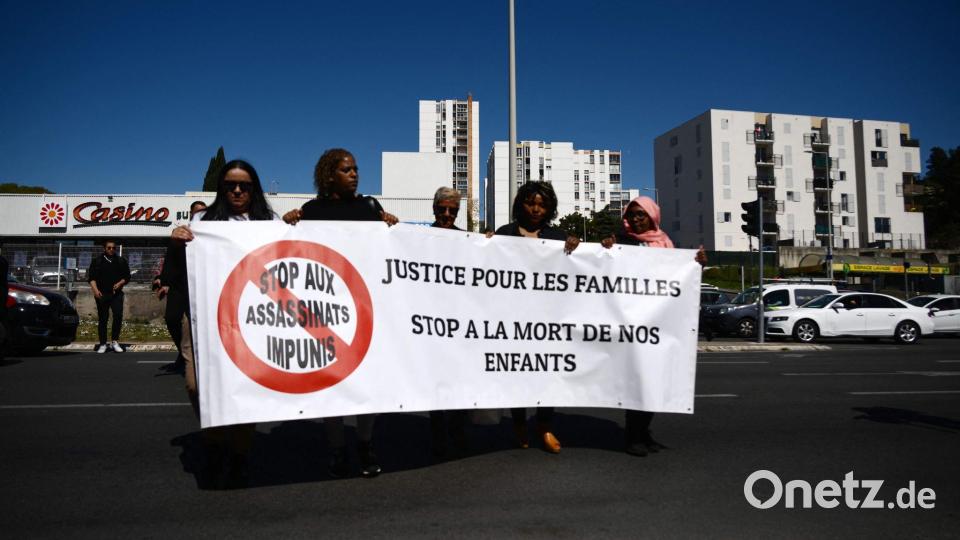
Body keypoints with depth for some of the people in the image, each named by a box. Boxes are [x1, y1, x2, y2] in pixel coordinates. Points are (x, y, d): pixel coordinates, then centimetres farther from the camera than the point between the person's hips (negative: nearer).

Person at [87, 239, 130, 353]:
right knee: (103, 319, 2)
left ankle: (114, 342, -2)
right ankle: (103, 344, 8)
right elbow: (91, 277, 2)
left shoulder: (121, 261, 12)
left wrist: (120, 283, -7)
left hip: (116, 294, 1)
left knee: (118, 316, -13)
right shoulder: (97, 261, 8)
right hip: (102, 294, -1)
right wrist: (95, 290, -13)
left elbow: (127, 277, 12)